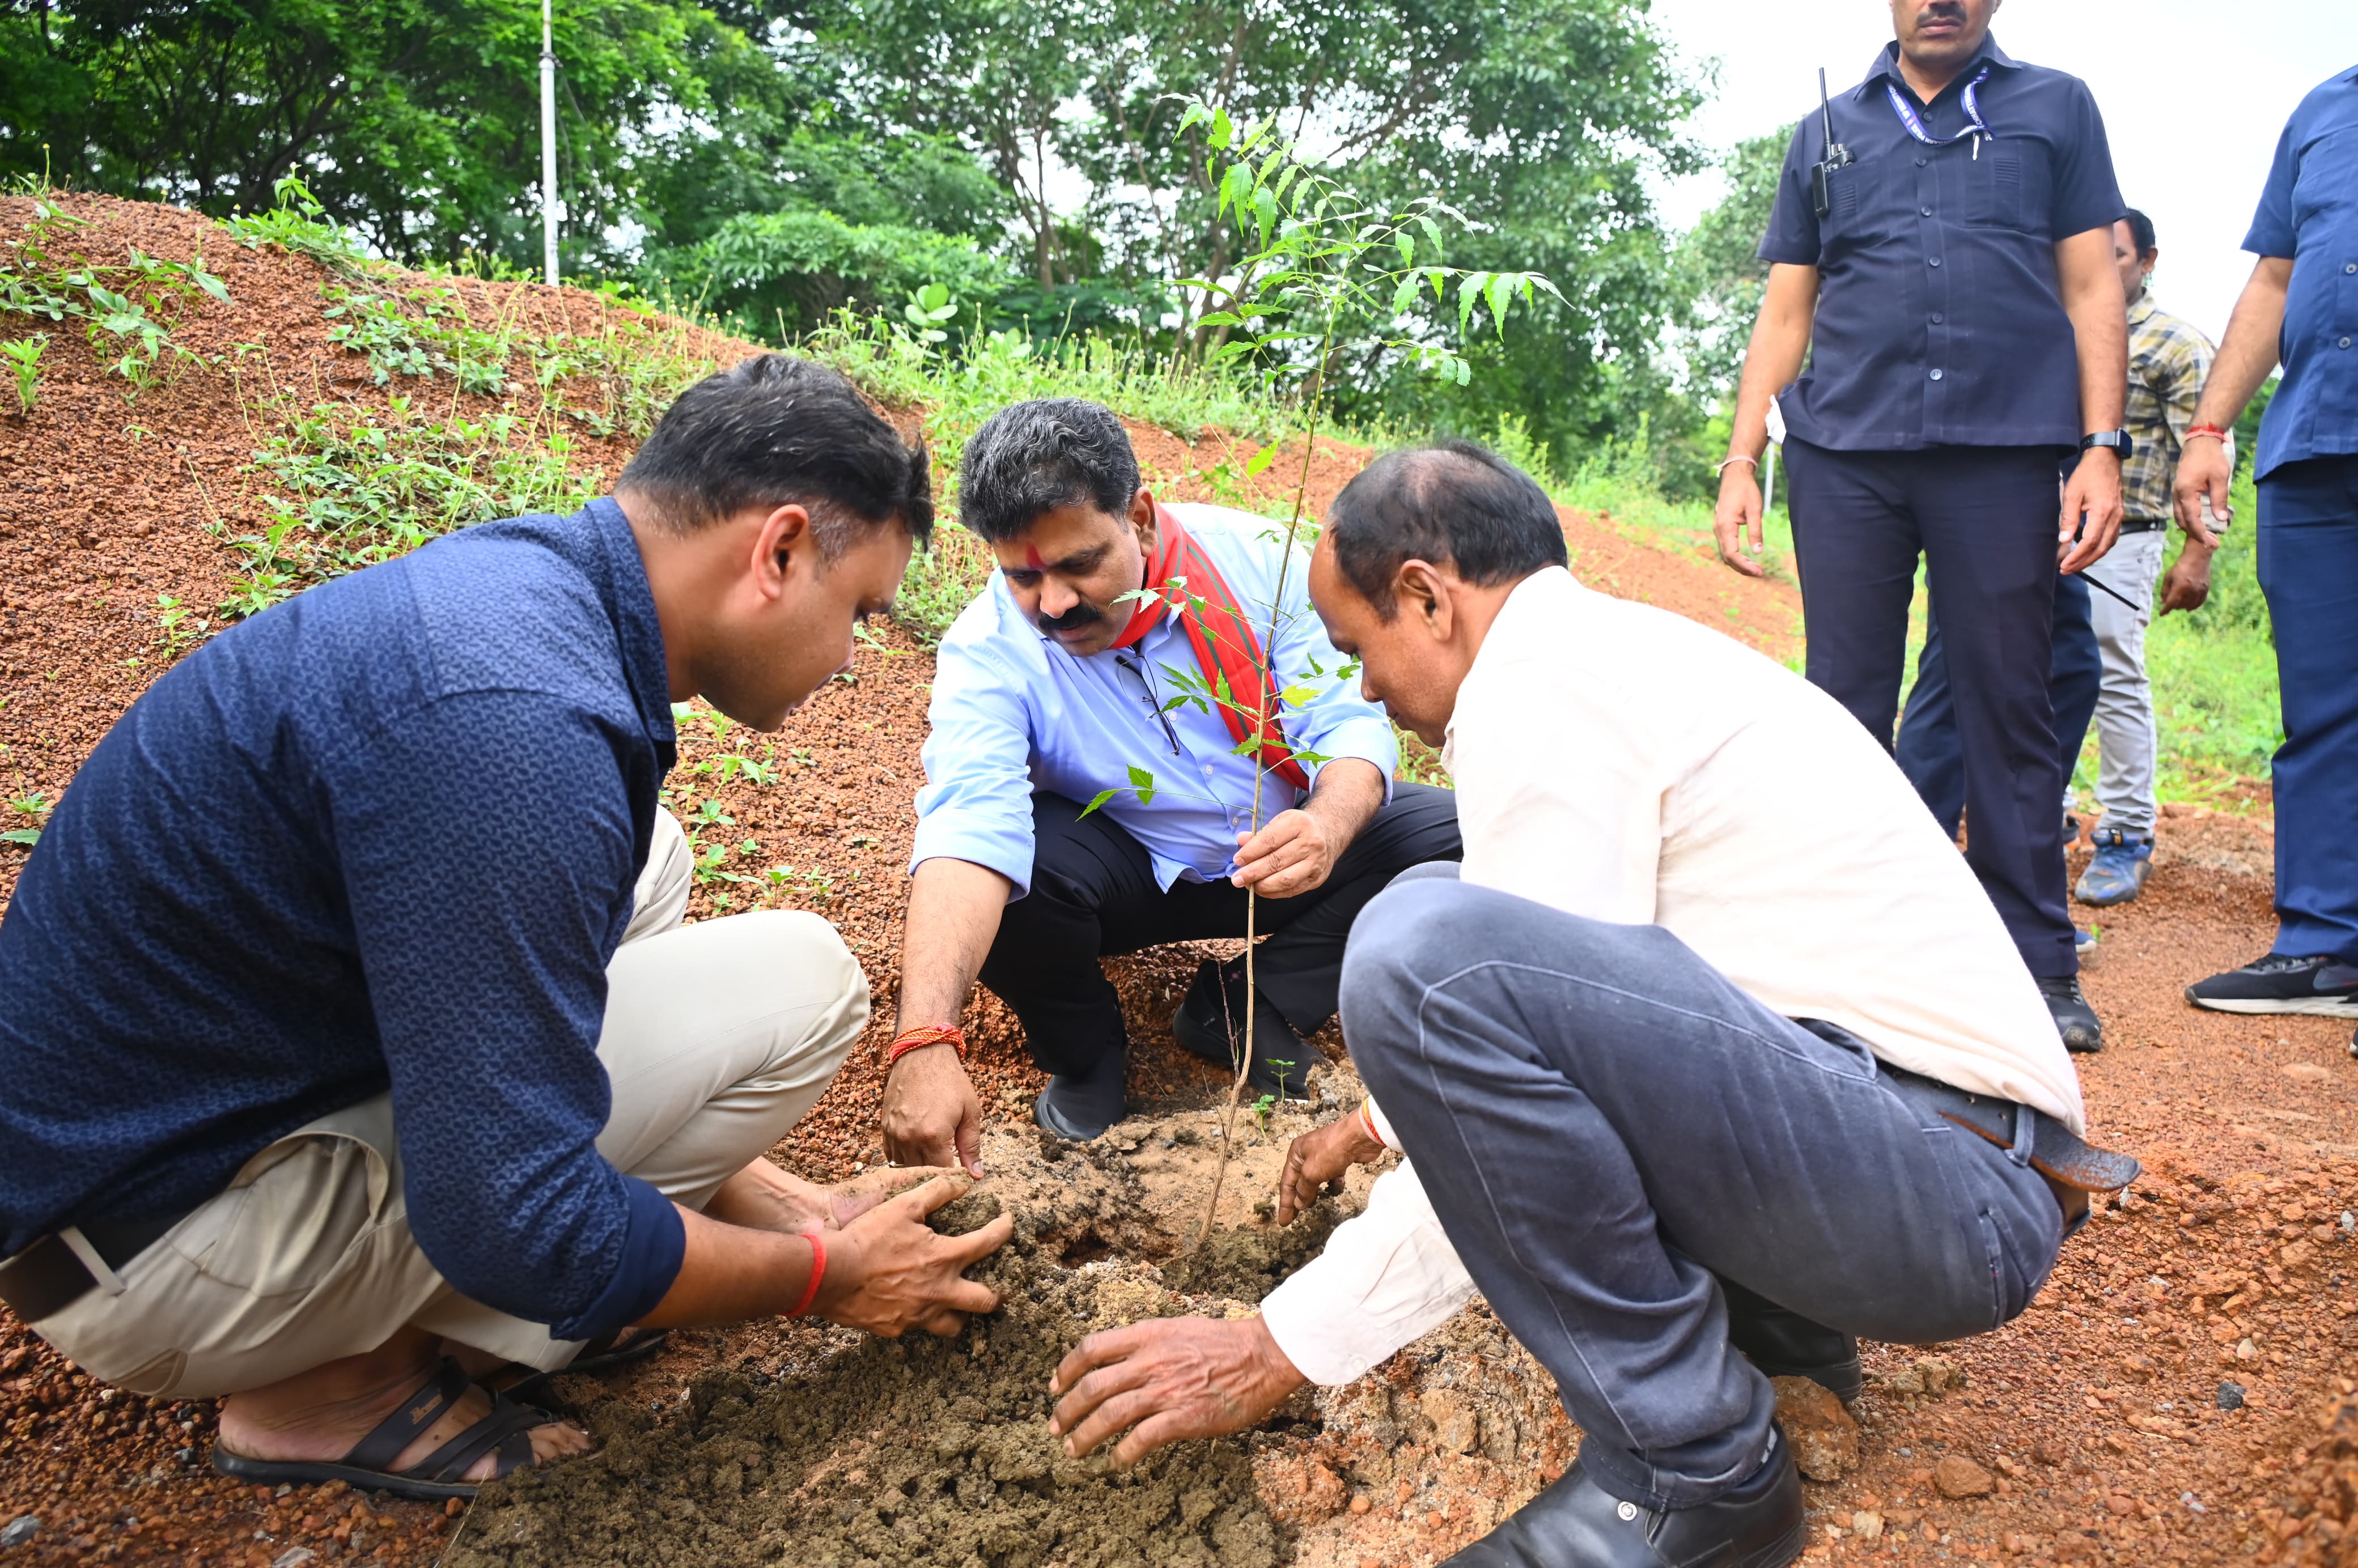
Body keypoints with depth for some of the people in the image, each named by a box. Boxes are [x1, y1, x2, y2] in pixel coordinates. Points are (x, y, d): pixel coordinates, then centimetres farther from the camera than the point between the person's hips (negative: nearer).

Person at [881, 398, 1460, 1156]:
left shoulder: (1254, 557, -18)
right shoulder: (989, 649, -23)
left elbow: (1347, 722, -16)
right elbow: (968, 823, -38)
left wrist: (1330, 825, -41)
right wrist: (925, 1042, -53)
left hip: (1275, 859, 3)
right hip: (1127, 876, -2)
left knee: (1451, 833, -17)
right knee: (1014, 872, -33)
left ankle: (1243, 1010, -5)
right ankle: (1086, 1055, -2)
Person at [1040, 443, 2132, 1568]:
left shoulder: (1533, 687, -13)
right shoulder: (1628, 652, 18)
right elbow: (1551, 991, 31)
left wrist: (1279, 1347, -8)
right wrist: (1386, 1117, 42)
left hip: (1943, 1198, -10)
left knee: (1428, 944, -28)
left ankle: (1688, 1469, -12)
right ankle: (1776, 1329, 13)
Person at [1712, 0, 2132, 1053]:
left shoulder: (2055, 108, 15)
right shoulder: (1828, 133, 18)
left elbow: (2091, 289, 9)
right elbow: (1785, 313, 15)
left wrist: (2102, 449, -3)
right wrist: (1740, 461, 4)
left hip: (2003, 453, -1)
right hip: (1844, 455, 1)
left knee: (2009, 709, 1)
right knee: (1844, 709, 1)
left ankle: (2039, 967, 10)